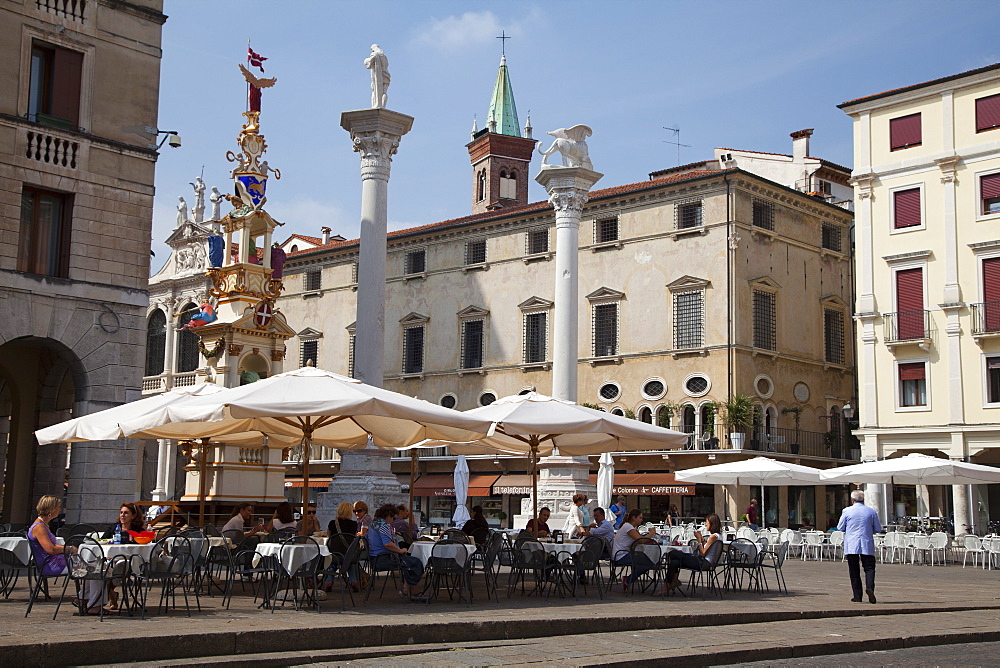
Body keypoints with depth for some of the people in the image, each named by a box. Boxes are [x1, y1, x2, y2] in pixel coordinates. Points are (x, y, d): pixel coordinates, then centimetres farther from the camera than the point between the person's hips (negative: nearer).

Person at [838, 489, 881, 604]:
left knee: (854, 571, 5)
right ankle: (870, 587, -22)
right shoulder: (871, 512, 3)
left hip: (851, 546, -1)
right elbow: (878, 529, 8)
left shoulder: (847, 511, -2)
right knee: (869, 567, 5)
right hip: (867, 546, 1)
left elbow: (840, 527, 4)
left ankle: (857, 596, 3)